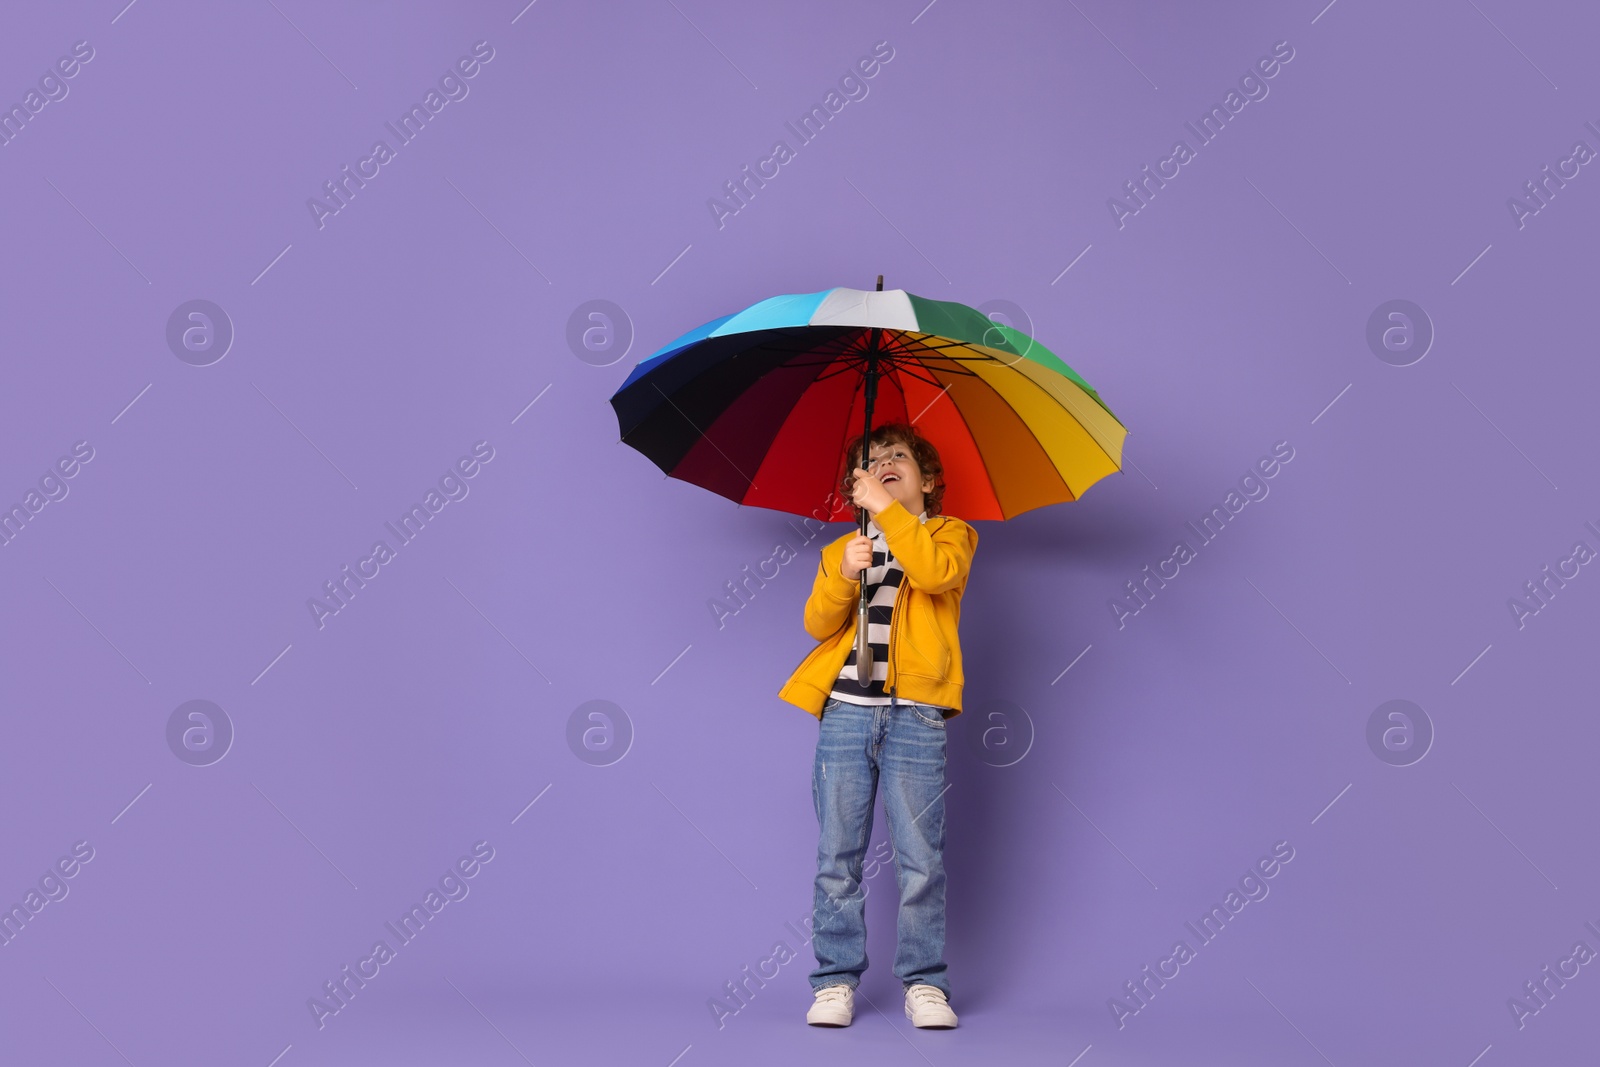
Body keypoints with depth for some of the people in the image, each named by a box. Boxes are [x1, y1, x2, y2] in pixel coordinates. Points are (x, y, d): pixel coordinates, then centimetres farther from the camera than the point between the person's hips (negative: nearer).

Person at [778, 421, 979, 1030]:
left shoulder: (949, 534, 12)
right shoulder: (841, 550, 22)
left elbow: (935, 572, -13)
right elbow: (817, 625, 7)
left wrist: (887, 507, -10)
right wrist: (843, 576, -11)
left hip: (915, 713, -3)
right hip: (845, 710, 3)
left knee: (920, 859, -3)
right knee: (838, 857, 1)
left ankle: (924, 982, 5)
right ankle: (835, 980, 8)